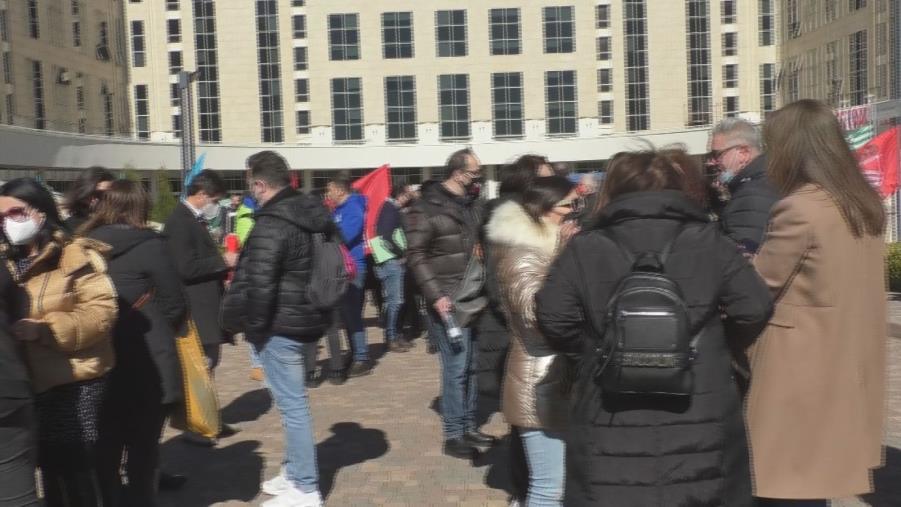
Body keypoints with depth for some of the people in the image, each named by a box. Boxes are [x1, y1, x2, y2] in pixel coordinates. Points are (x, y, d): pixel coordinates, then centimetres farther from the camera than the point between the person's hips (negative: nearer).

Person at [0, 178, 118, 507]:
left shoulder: (76, 255, -9)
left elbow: (101, 310, -19)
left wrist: (44, 328, -27)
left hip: (73, 382, -7)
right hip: (28, 385, 7)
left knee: (75, 470, -1)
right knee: (50, 468, 16)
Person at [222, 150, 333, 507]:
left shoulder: (271, 226, -19)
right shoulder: (313, 213, 9)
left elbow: (259, 284, -22)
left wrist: (251, 325, -6)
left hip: (280, 325, -9)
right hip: (306, 317, 10)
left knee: (292, 405, -2)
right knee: (292, 401, 19)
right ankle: (294, 473, 32)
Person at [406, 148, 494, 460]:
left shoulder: (472, 206, 14)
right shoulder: (427, 208, -9)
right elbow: (416, 255, -13)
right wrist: (435, 295, -19)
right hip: (448, 302, -7)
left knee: (472, 365, 13)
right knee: (456, 367, -6)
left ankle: (469, 427, 26)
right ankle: (453, 435, 6)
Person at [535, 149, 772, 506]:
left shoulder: (584, 249, -1)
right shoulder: (710, 242, 0)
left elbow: (552, 318, -7)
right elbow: (754, 309, -4)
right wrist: (718, 341, 15)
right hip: (699, 428, 1)